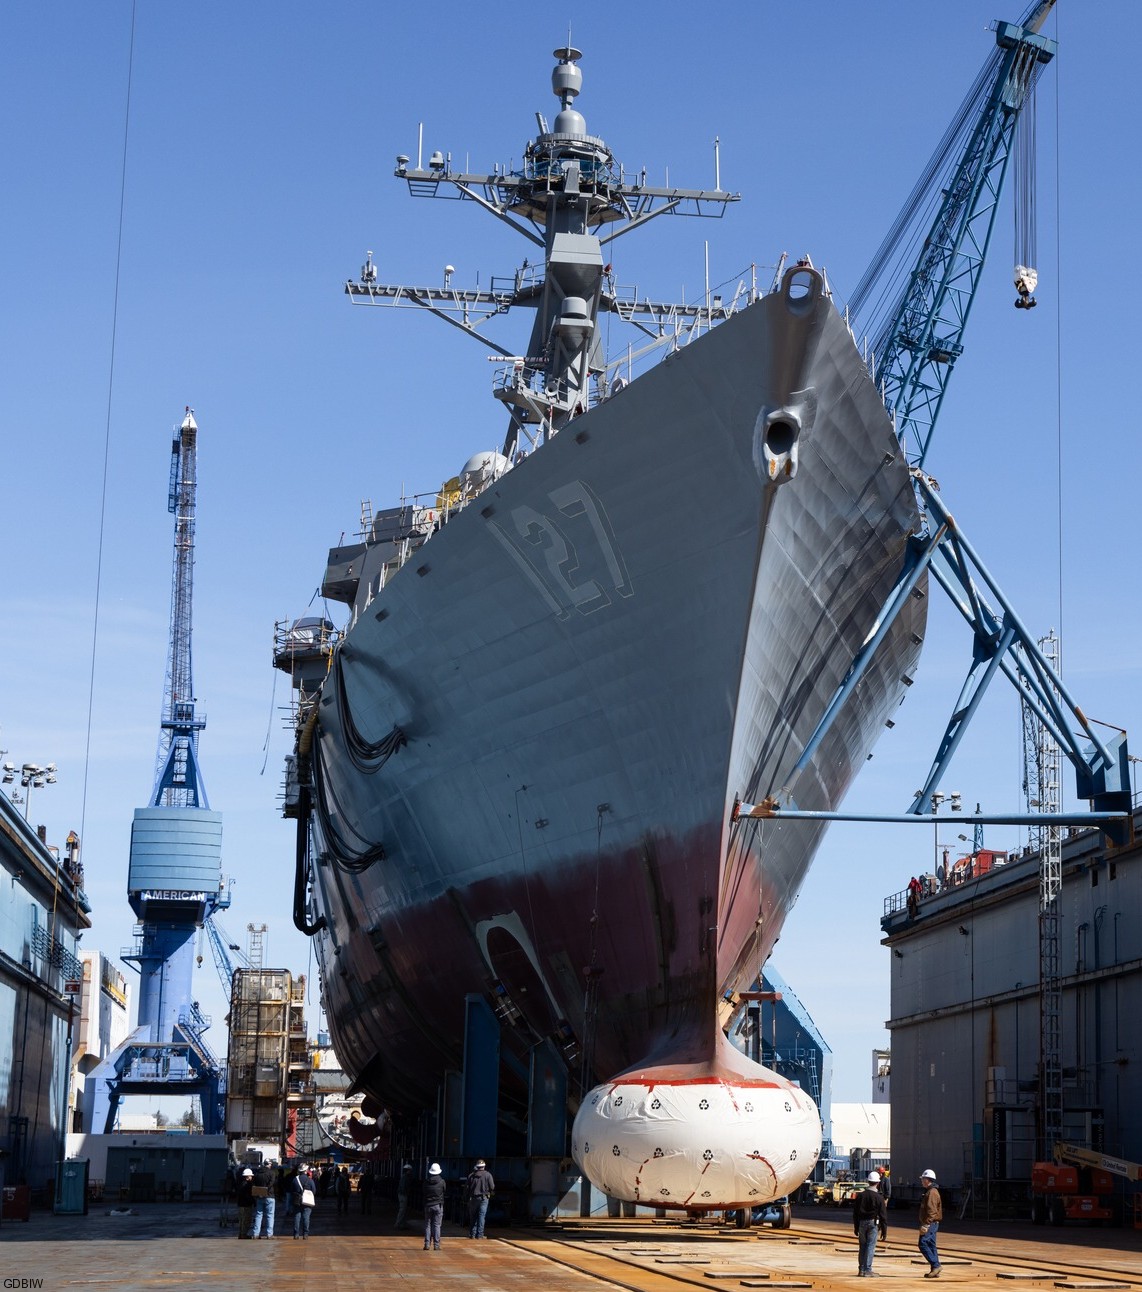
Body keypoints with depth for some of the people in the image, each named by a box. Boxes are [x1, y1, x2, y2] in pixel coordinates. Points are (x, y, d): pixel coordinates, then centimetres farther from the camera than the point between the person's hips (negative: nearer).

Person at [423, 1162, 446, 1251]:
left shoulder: (426, 1182, -5)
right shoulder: (441, 1181, -9)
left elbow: (424, 1193, 4)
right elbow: (445, 1191, 6)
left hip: (428, 1206, 1)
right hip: (438, 1205, -1)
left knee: (427, 1225, 8)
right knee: (437, 1225, 1)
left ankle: (427, 1244, 5)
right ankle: (436, 1245, -1)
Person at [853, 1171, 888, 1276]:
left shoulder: (860, 1195, 4)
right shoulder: (879, 1197, -8)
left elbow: (855, 1213, 9)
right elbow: (883, 1215, -7)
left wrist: (856, 1227, 17)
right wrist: (884, 1231, -1)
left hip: (862, 1223, 4)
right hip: (873, 1223, -4)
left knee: (862, 1246, 13)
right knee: (870, 1246, -1)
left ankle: (861, 1269, 17)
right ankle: (867, 1270, -4)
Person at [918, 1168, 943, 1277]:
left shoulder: (932, 1192, -15)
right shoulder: (929, 1191, 18)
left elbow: (931, 1211, -22)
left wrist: (926, 1225, -25)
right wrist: (925, 1224, 23)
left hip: (930, 1224, -11)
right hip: (931, 1224, 11)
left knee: (923, 1244, -15)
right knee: (931, 1246, 10)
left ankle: (935, 1265, -14)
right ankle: (935, 1271, 11)